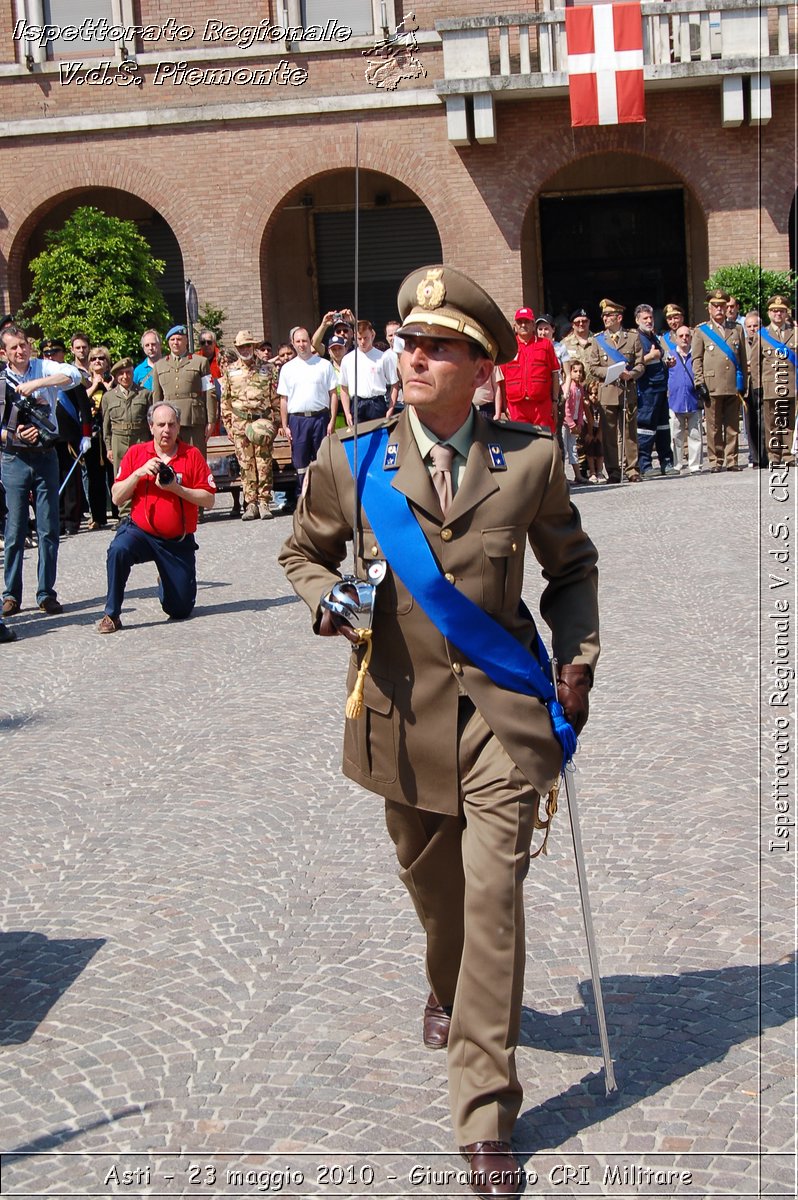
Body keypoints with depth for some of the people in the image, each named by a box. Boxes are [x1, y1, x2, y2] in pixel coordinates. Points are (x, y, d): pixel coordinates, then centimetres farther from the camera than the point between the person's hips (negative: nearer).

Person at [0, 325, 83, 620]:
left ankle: (46, 593, 8)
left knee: (49, 527, 1)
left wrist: (36, 383, -25)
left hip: (46, 456, 1)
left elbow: (73, 375, -17)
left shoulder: (44, 368, 3)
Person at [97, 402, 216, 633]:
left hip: (179, 542, 0)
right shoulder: (136, 453, 1)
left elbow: (208, 500, -6)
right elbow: (117, 498, -2)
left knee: (181, 610, 3)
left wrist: (176, 488, -18)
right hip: (140, 533, 0)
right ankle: (111, 615, -20)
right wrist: (139, 472, -15)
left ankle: (165, 583, 40)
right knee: (118, 550, -36)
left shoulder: (192, 455, -3)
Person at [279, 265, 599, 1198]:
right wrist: (328, 602, -9)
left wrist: (577, 657, 0)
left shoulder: (531, 459, -3)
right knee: (429, 878, 19)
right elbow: (304, 551, 13)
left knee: (493, 892, -9)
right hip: (402, 704, 2)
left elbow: (570, 566, 13)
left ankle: (485, 1113, -1)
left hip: (500, 703, -2)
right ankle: (448, 991, 53)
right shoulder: (350, 462, -3)